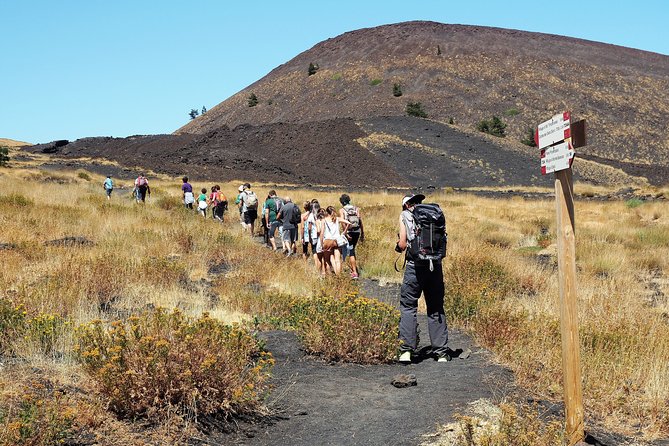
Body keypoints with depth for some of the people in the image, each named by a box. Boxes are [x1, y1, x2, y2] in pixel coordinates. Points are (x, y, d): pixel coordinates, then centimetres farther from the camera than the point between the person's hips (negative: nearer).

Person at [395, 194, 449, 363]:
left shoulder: (405, 215, 6)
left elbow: (403, 244, -2)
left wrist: (398, 246, 19)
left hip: (415, 266, -3)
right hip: (436, 265, 3)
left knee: (408, 307, 5)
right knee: (436, 309, 10)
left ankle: (407, 350, -3)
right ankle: (441, 353, 10)